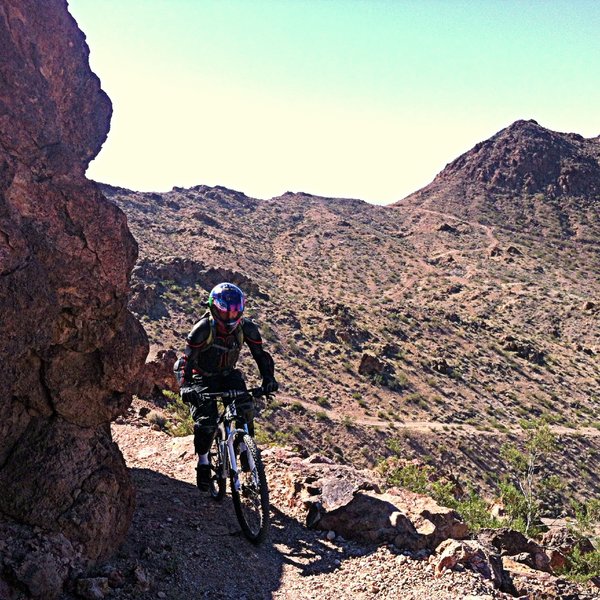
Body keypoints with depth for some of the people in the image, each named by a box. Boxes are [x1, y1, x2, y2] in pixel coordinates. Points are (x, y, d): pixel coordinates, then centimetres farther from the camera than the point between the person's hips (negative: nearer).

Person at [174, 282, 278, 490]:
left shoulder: (246, 327, -16)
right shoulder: (203, 329, -26)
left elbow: (261, 354, -11)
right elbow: (187, 360, -28)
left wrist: (268, 378, -29)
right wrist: (186, 387, -43)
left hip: (228, 374, 3)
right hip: (203, 378, -3)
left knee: (245, 408, -24)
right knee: (207, 420, -20)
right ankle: (203, 461, 7)